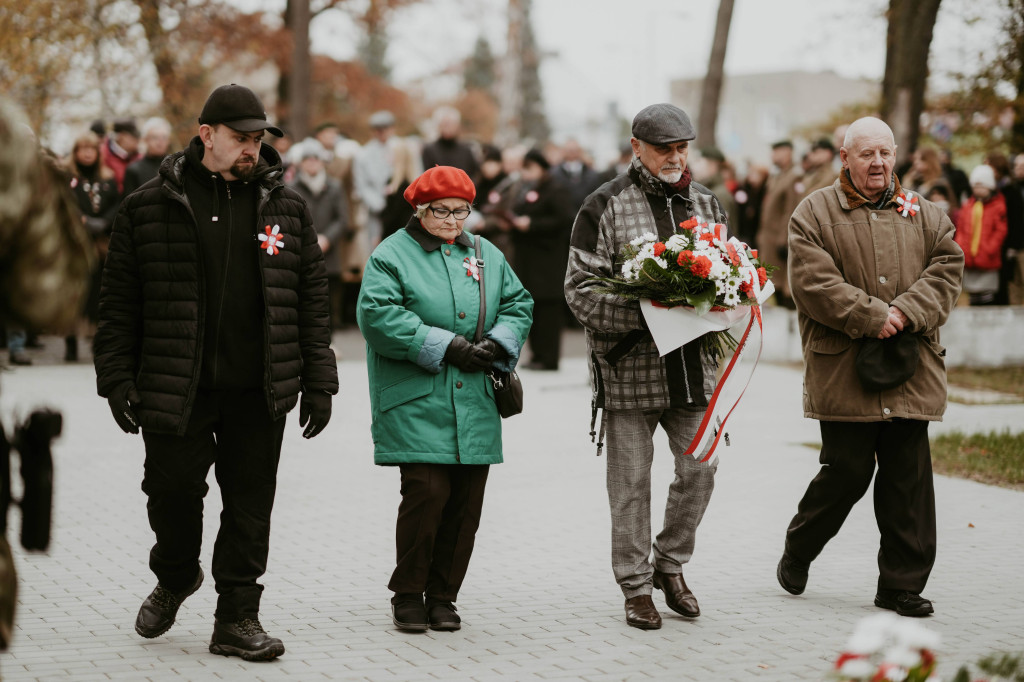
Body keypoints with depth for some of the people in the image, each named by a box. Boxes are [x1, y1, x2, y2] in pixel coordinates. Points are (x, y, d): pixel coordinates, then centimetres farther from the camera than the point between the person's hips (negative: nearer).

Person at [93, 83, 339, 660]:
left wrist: (318, 381, 5)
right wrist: (117, 378, -3)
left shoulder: (286, 208, 7)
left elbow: (313, 300, 9)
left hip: (259, 394, 1)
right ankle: (175, 577, 35)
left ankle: (237, 618, 14)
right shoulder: (149, 208, 1)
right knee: (173, 492, 6)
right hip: (175, 389, -1)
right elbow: (120, 302, 3)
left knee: (250, 503, 3)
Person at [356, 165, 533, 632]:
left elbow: (518, 303, 19)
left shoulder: (486, 255, 17)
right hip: (416, 404, -5)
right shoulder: (391, 256, -1)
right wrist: (444, 346, -16)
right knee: (426, 493, -13)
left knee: (466, 503, 4)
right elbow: (378, 315, -13)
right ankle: (408, 595, 3)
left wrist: (499, 342, -2)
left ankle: (442, 596, 16)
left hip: (474, 408, 5)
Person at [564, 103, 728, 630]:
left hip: (693, 364, 4)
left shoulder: (706, 203, 11)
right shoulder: (605, 207, -5)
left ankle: (670, 563, 27)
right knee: (630, 482, 3)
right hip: (629, 367, -4)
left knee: (699, 467, 5)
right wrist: (642, 317, -22)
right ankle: (636, 586, 15)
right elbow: (581, 290, -10)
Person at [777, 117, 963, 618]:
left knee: (908, 478, 3)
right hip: (843, 368, -4)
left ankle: (902, 584, 11)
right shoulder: (814, 213, 1)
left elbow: (947, 269, 4)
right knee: (847, 471, -2)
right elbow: (813, 284, -9)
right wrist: (873, 317, -16)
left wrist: (906, 314, -12)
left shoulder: (924, 214, 13)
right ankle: (796, 553, 22)